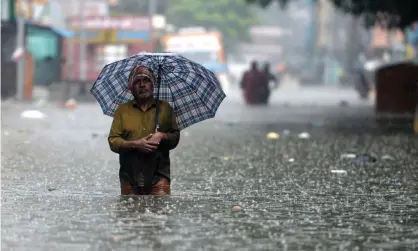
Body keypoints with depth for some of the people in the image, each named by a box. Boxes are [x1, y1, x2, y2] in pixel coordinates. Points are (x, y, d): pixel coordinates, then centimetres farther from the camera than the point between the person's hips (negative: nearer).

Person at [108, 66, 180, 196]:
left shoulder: (165, 108, 11)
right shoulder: (122, 110, 9)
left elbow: (175, 137, 11)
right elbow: (113, 141, 3)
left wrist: (162, 136, -11)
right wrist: (135, 144, -14)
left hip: (158, 175, -1)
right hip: (130, 175, 1)